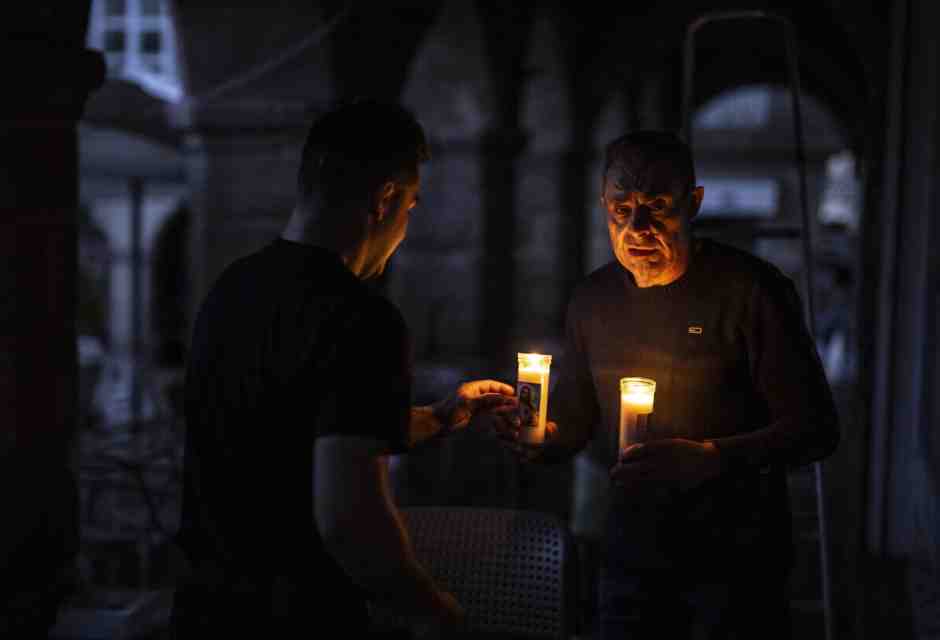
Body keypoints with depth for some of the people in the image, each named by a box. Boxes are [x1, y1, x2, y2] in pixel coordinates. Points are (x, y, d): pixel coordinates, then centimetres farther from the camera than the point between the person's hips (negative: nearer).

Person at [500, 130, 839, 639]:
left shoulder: (750, 291, -13)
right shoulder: (592, 300, 3)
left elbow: (815, 429, -14)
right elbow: (576, 418, 14)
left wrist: (707, 458, -28)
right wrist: (545, 437, -9)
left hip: (737, 561, -4)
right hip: (632, 553, 4)